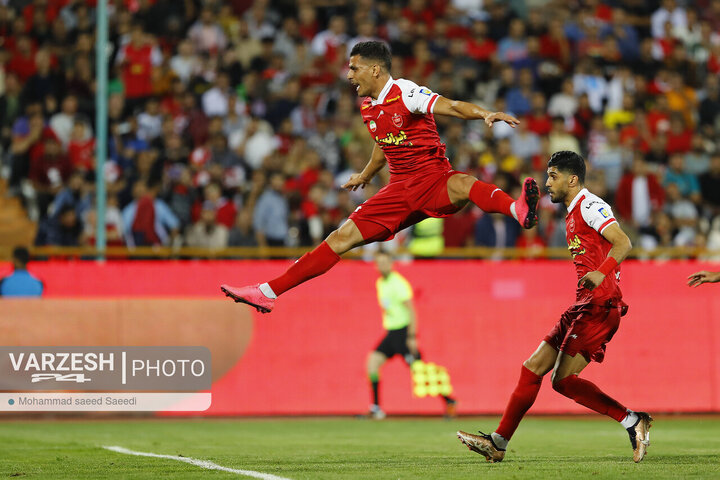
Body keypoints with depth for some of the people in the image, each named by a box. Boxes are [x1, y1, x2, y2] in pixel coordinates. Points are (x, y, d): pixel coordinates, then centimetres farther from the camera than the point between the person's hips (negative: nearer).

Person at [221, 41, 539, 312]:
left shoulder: (405, 92, -13)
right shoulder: (367, 106, 11)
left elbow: (451, 107, -27)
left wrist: (486, 114, -45)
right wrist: (366, 175, 46)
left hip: (434, 180, -6)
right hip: (400, 190, 6)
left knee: (463, 186, -41)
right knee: (343, 237, 3)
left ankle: (517, 209, -68)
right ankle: (268, 292, 4)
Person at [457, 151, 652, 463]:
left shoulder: (590, 205, -7)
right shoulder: (574, 214, 23)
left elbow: (623, 243, -19)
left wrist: (601, 273, -34)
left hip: (600, 305, -10)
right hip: (583, 306, 10)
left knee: (564, 379, -17)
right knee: (533, 367, 4)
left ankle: (632, 421, -10)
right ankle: (498, 443, 5)